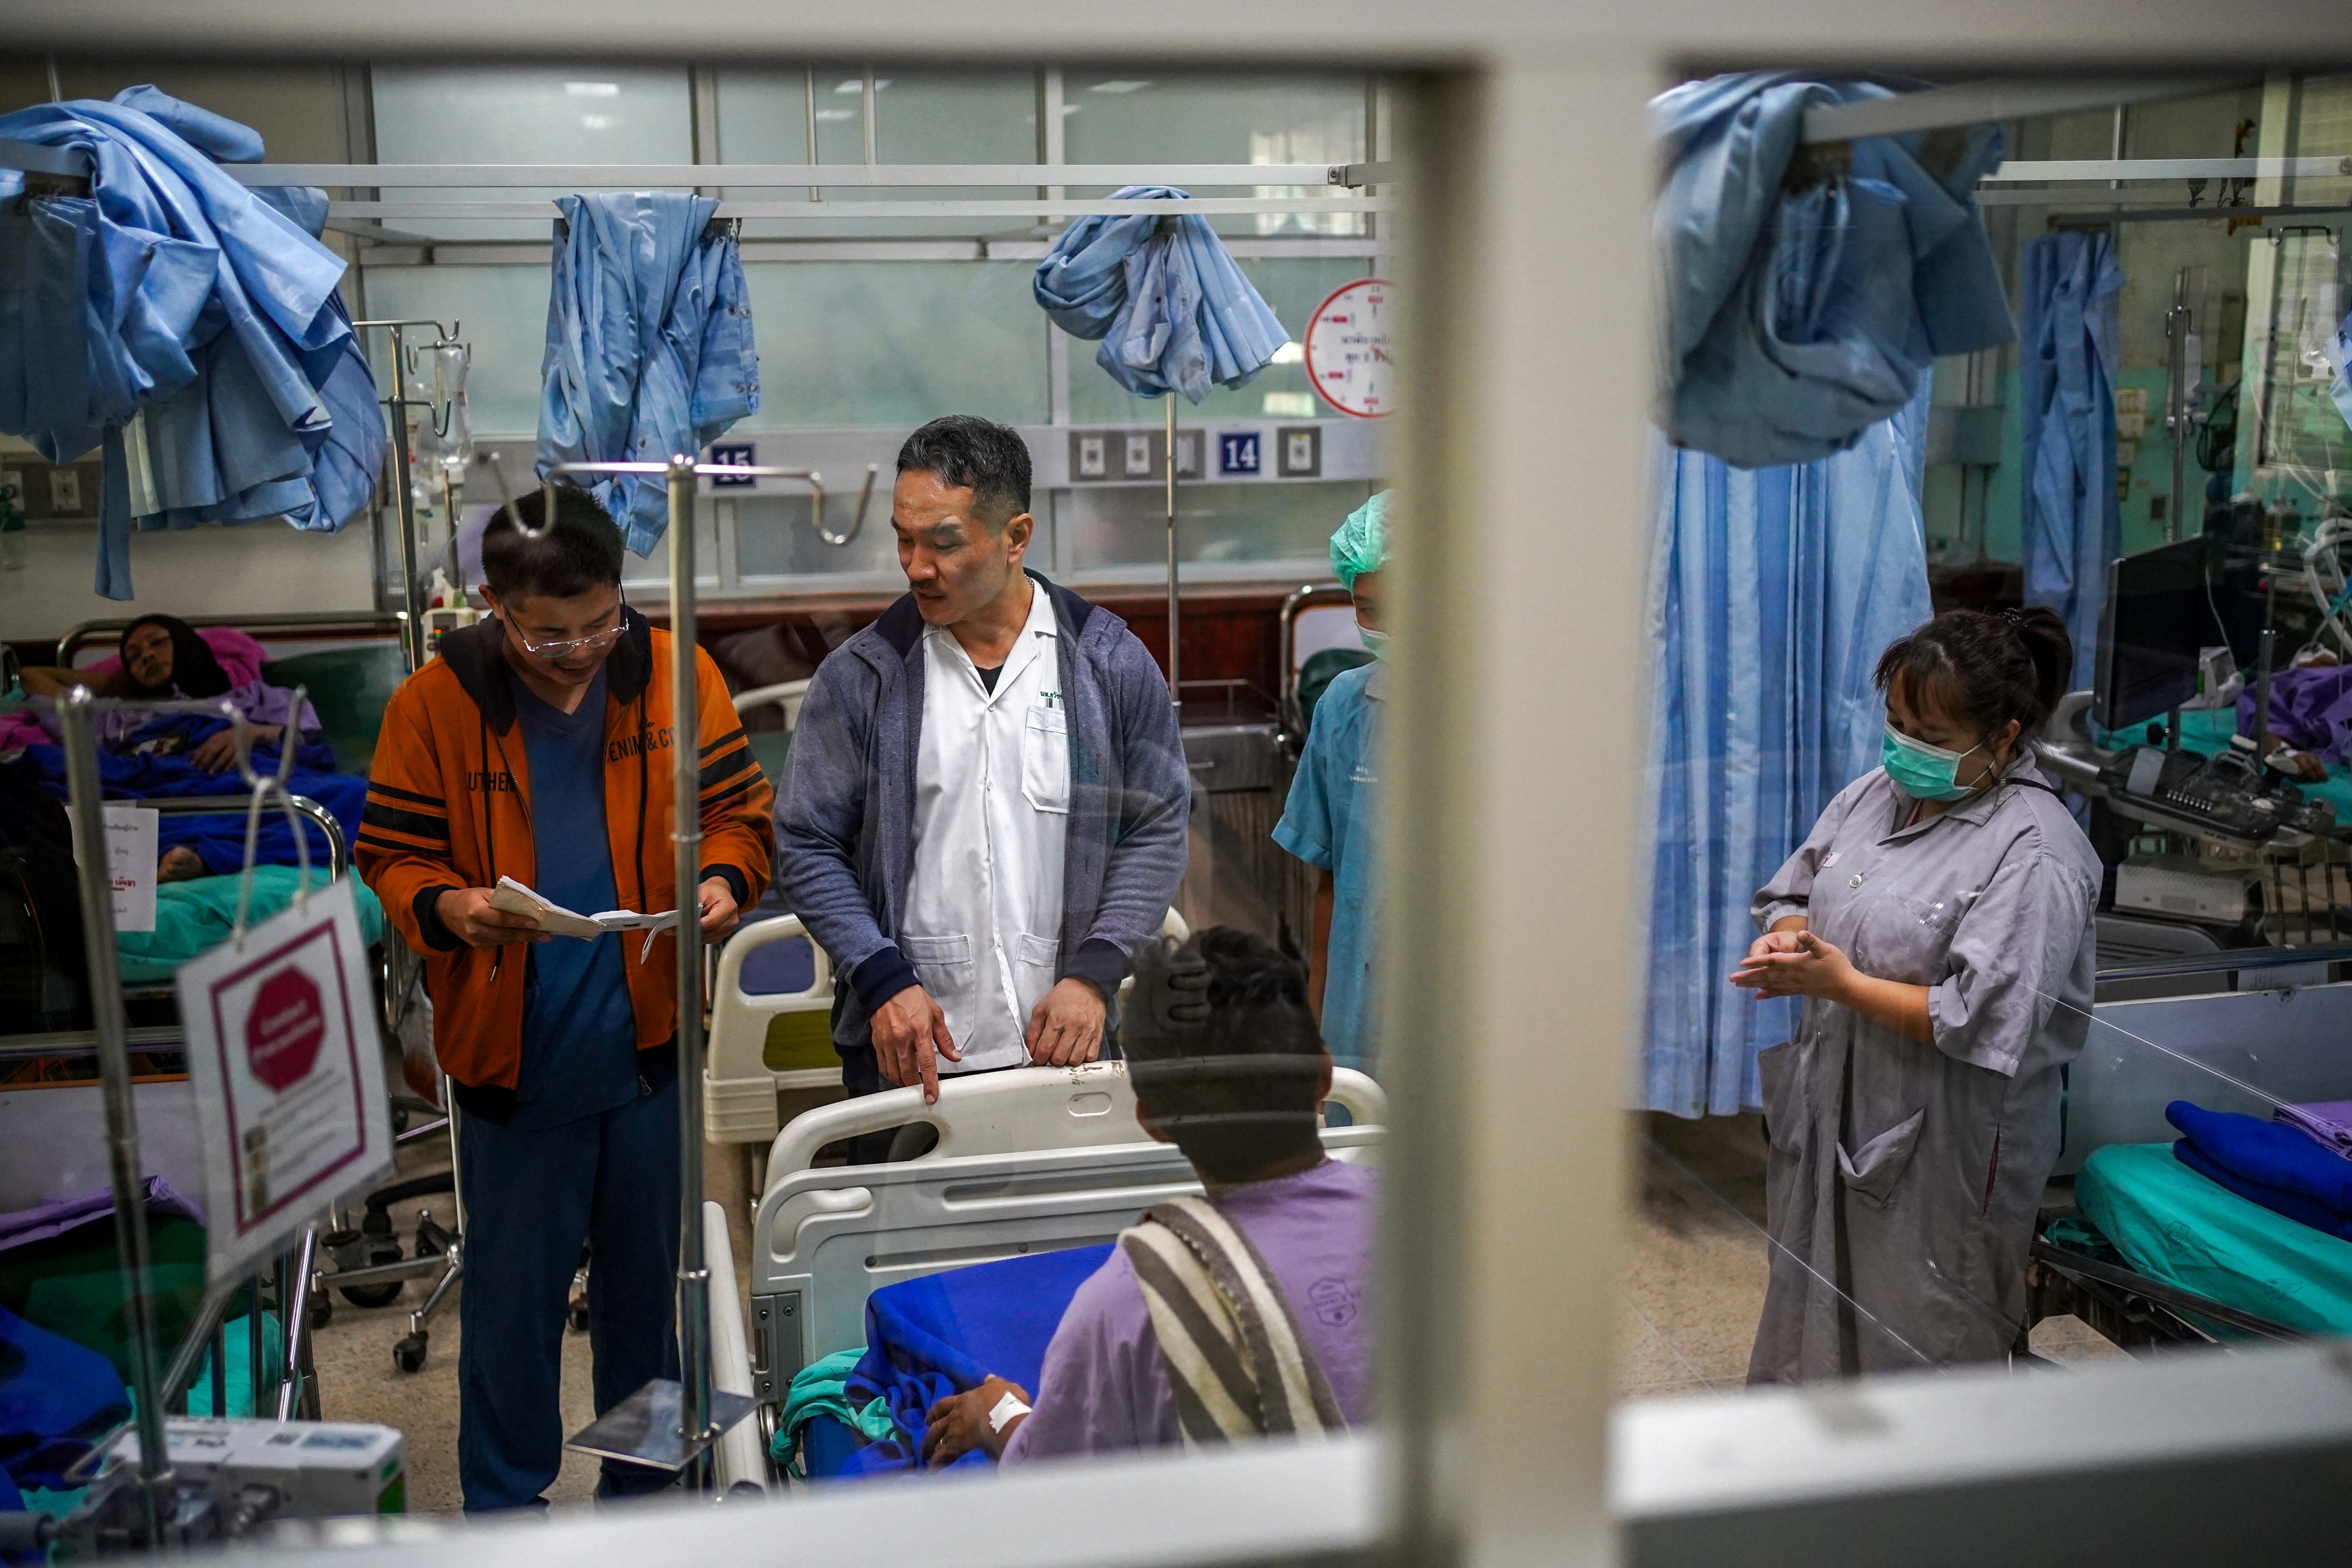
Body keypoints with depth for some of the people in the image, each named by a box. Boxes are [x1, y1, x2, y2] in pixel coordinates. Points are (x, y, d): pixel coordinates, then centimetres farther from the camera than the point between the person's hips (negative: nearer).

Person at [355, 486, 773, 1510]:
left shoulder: (675, 675, -3)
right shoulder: (433, 705, -8)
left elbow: (739, 809, 6)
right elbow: (390, 856, 0)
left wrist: (723, 877, -15)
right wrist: (448, 907, -21)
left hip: (649, 1042, 2)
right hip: (510, 1056, -2)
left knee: (645, 1281, 17)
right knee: (512, 1299, 8)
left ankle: (645, 1496, 36)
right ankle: (504, 1509, 29)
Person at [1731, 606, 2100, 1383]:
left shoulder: (2035, 853, -20)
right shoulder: (1876, 794, 4)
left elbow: (1981, 1022, -26)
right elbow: (1795, 890, 13)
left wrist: (1844, 983, -25)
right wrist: (1786, 937, -10)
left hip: (1941, 1147, -7)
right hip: (1836, 1113, 7)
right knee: (1813, 1314, 23)